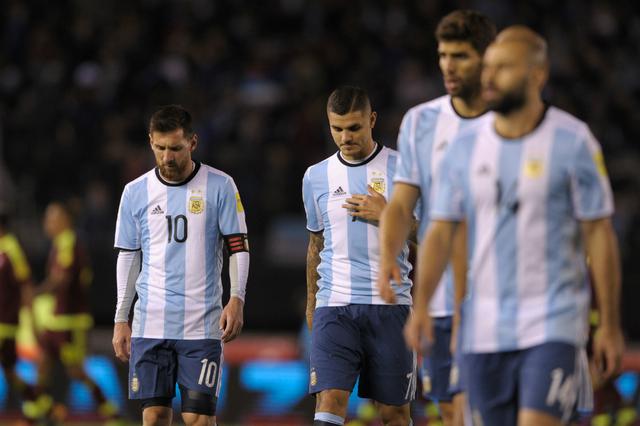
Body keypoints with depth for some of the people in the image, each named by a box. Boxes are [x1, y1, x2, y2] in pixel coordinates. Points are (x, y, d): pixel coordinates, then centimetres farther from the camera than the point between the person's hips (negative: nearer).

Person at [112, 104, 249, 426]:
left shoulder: (220, 186, 0)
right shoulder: (135, 192, 7)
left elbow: (238, 247, 1)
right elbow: (128, 256, 13)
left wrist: (236, 300, -13)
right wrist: (121, 319, 10)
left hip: (202, 324, -2)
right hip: (149, 323, 2)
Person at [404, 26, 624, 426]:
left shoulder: (573, 142, -6)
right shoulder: (466, 145, 5)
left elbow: (599, 235, -3)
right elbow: (441, 231, 7)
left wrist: (610, 326, -4)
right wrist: (421, 305, -6)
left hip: (553, 322, -4)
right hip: (484, 328, 4)